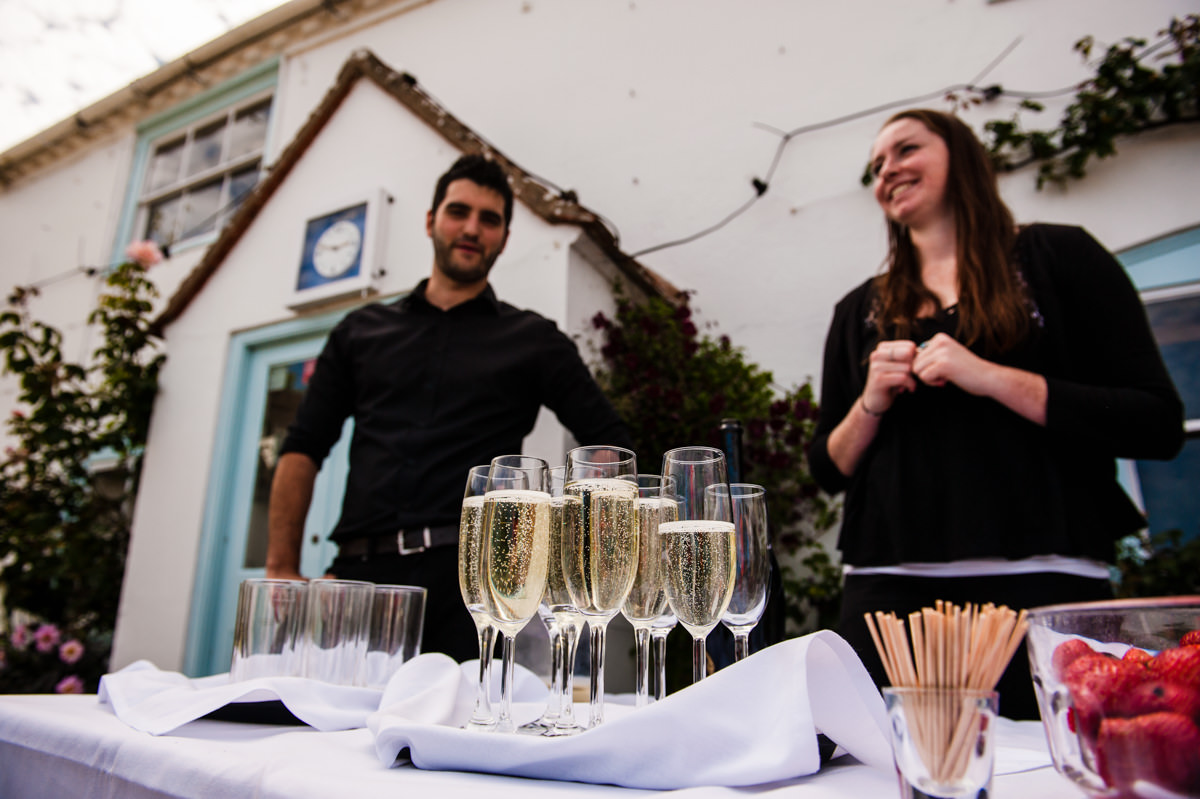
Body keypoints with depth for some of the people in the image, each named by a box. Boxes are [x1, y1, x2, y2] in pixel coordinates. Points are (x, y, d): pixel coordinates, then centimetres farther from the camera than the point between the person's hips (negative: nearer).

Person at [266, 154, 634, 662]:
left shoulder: (532, 341, 12)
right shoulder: (362, 331, 18)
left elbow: (610, 448, 10)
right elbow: (303, 449, 13)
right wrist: (282, 569, 3)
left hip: (471, 578, -2)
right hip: (360, 572, 2)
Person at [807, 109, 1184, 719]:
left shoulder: (1057, 257, 6)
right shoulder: (860, 312, 15)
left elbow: (1159, 424, -3)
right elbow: (829, 470, 15)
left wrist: (992, 378, -12)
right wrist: (871, 403, -4)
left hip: (1039, 580, -2)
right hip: (890, 589, 3)